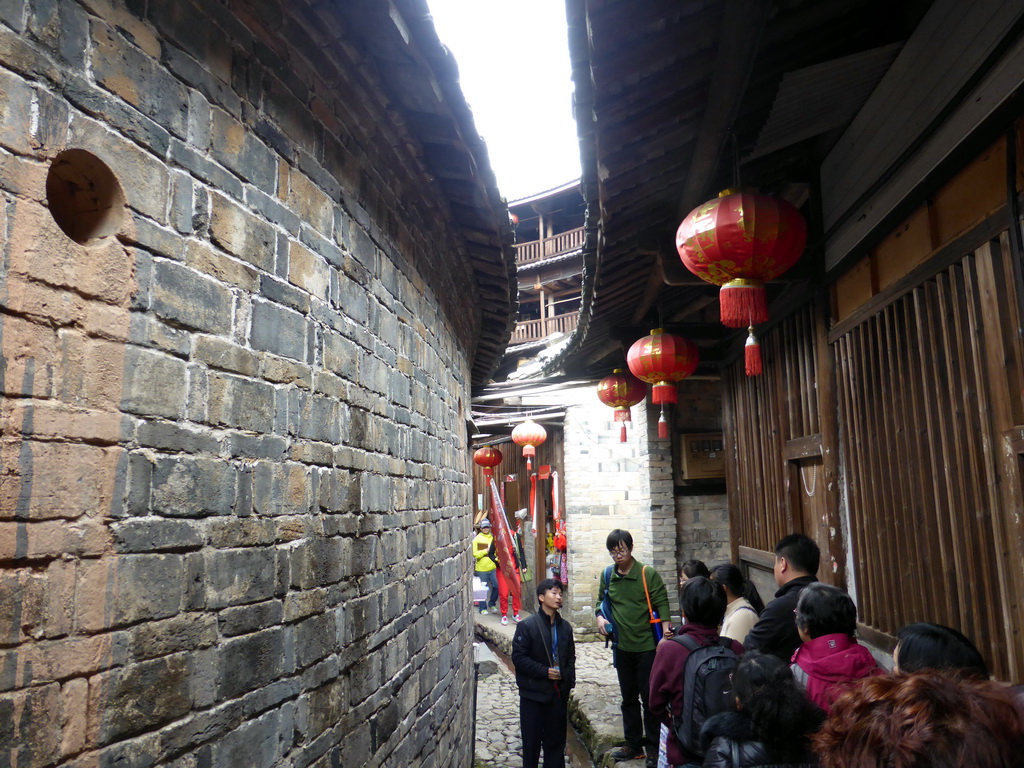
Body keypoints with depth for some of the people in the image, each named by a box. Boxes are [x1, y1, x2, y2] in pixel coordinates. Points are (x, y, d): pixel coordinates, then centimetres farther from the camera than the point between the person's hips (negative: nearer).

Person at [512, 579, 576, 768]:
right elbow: (518, 657, -13)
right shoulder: (527, 626, -12)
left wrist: (569, 679, -2)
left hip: (559, 692, 4)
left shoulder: (565, 627, 4)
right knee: (532, 738, 7)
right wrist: (544, 671, -17)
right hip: (534, 692, -4)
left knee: (556, 738, 13)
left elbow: (570, 656, 12)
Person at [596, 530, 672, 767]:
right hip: (622, 647, 4)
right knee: (628, 698, 16)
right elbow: (602, 600, 14)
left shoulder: (648, 574, -12)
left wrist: (666, 633, -19)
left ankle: (653, 747, 19)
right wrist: (600, 616, -6)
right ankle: (633, 744, 29)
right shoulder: (607, 575, 0)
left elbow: (662, 603, -11)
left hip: (647, 645, -4)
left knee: (649, 698, 5)